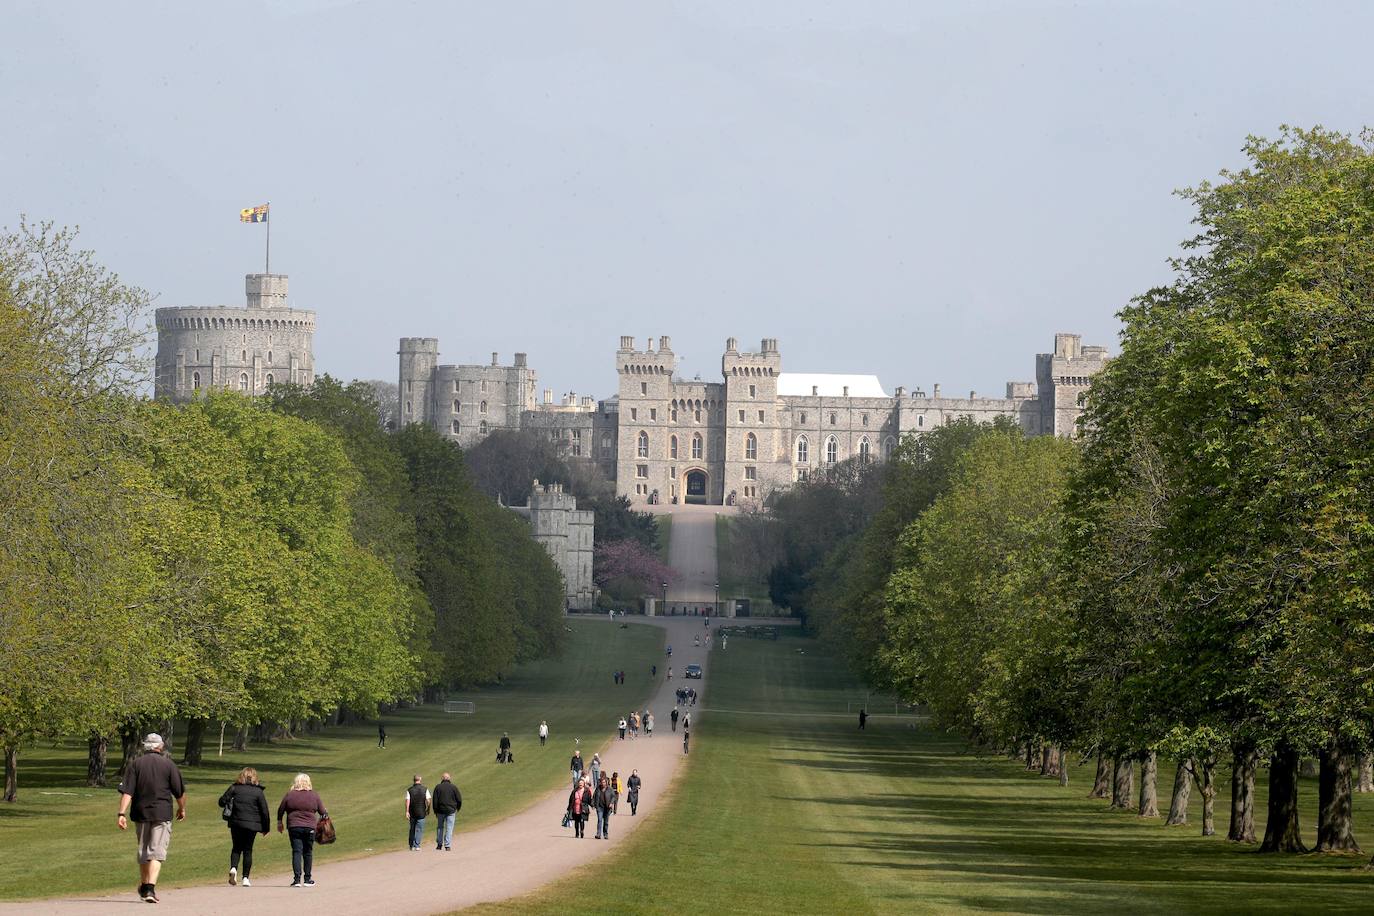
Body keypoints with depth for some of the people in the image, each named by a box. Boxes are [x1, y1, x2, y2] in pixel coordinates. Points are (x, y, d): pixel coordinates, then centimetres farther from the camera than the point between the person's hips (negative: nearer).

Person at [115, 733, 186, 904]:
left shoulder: (136, 764, 2)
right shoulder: (168, 765, -2)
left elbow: (126, 792, -6)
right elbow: (180, 792, 2)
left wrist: (122, 814, -8)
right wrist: (182, 809, 19)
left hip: (140, 813, 3)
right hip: (162, 814, -3)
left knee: (143, 851, 18)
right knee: (157, 852, -5)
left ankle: (143, 885, 29)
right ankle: (150, 888, -19)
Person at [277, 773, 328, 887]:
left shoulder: (289, 795, 1)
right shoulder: (314, 795, 2)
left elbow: (280, 810, 8)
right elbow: (322, 812, 7)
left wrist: (279, 823, 23)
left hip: (293, 827, -1)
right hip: (310, 827, 1)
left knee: (296, 852, -2)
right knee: (308, 853, 11)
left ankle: (297, 879, -14)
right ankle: (307, 879, 17)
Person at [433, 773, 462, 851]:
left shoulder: (438, 787, 0)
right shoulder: (453, 787, -3)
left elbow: (435, 800, -1)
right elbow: (459, 799, -1)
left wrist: (435, 812, 6)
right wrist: (458, 808, 17)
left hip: (440, 810, 1)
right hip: (451, 811, -1)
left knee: (440, 827, 16)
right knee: (449, 828, 0)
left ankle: (439, 844, 17)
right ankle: (447, 846, -5)